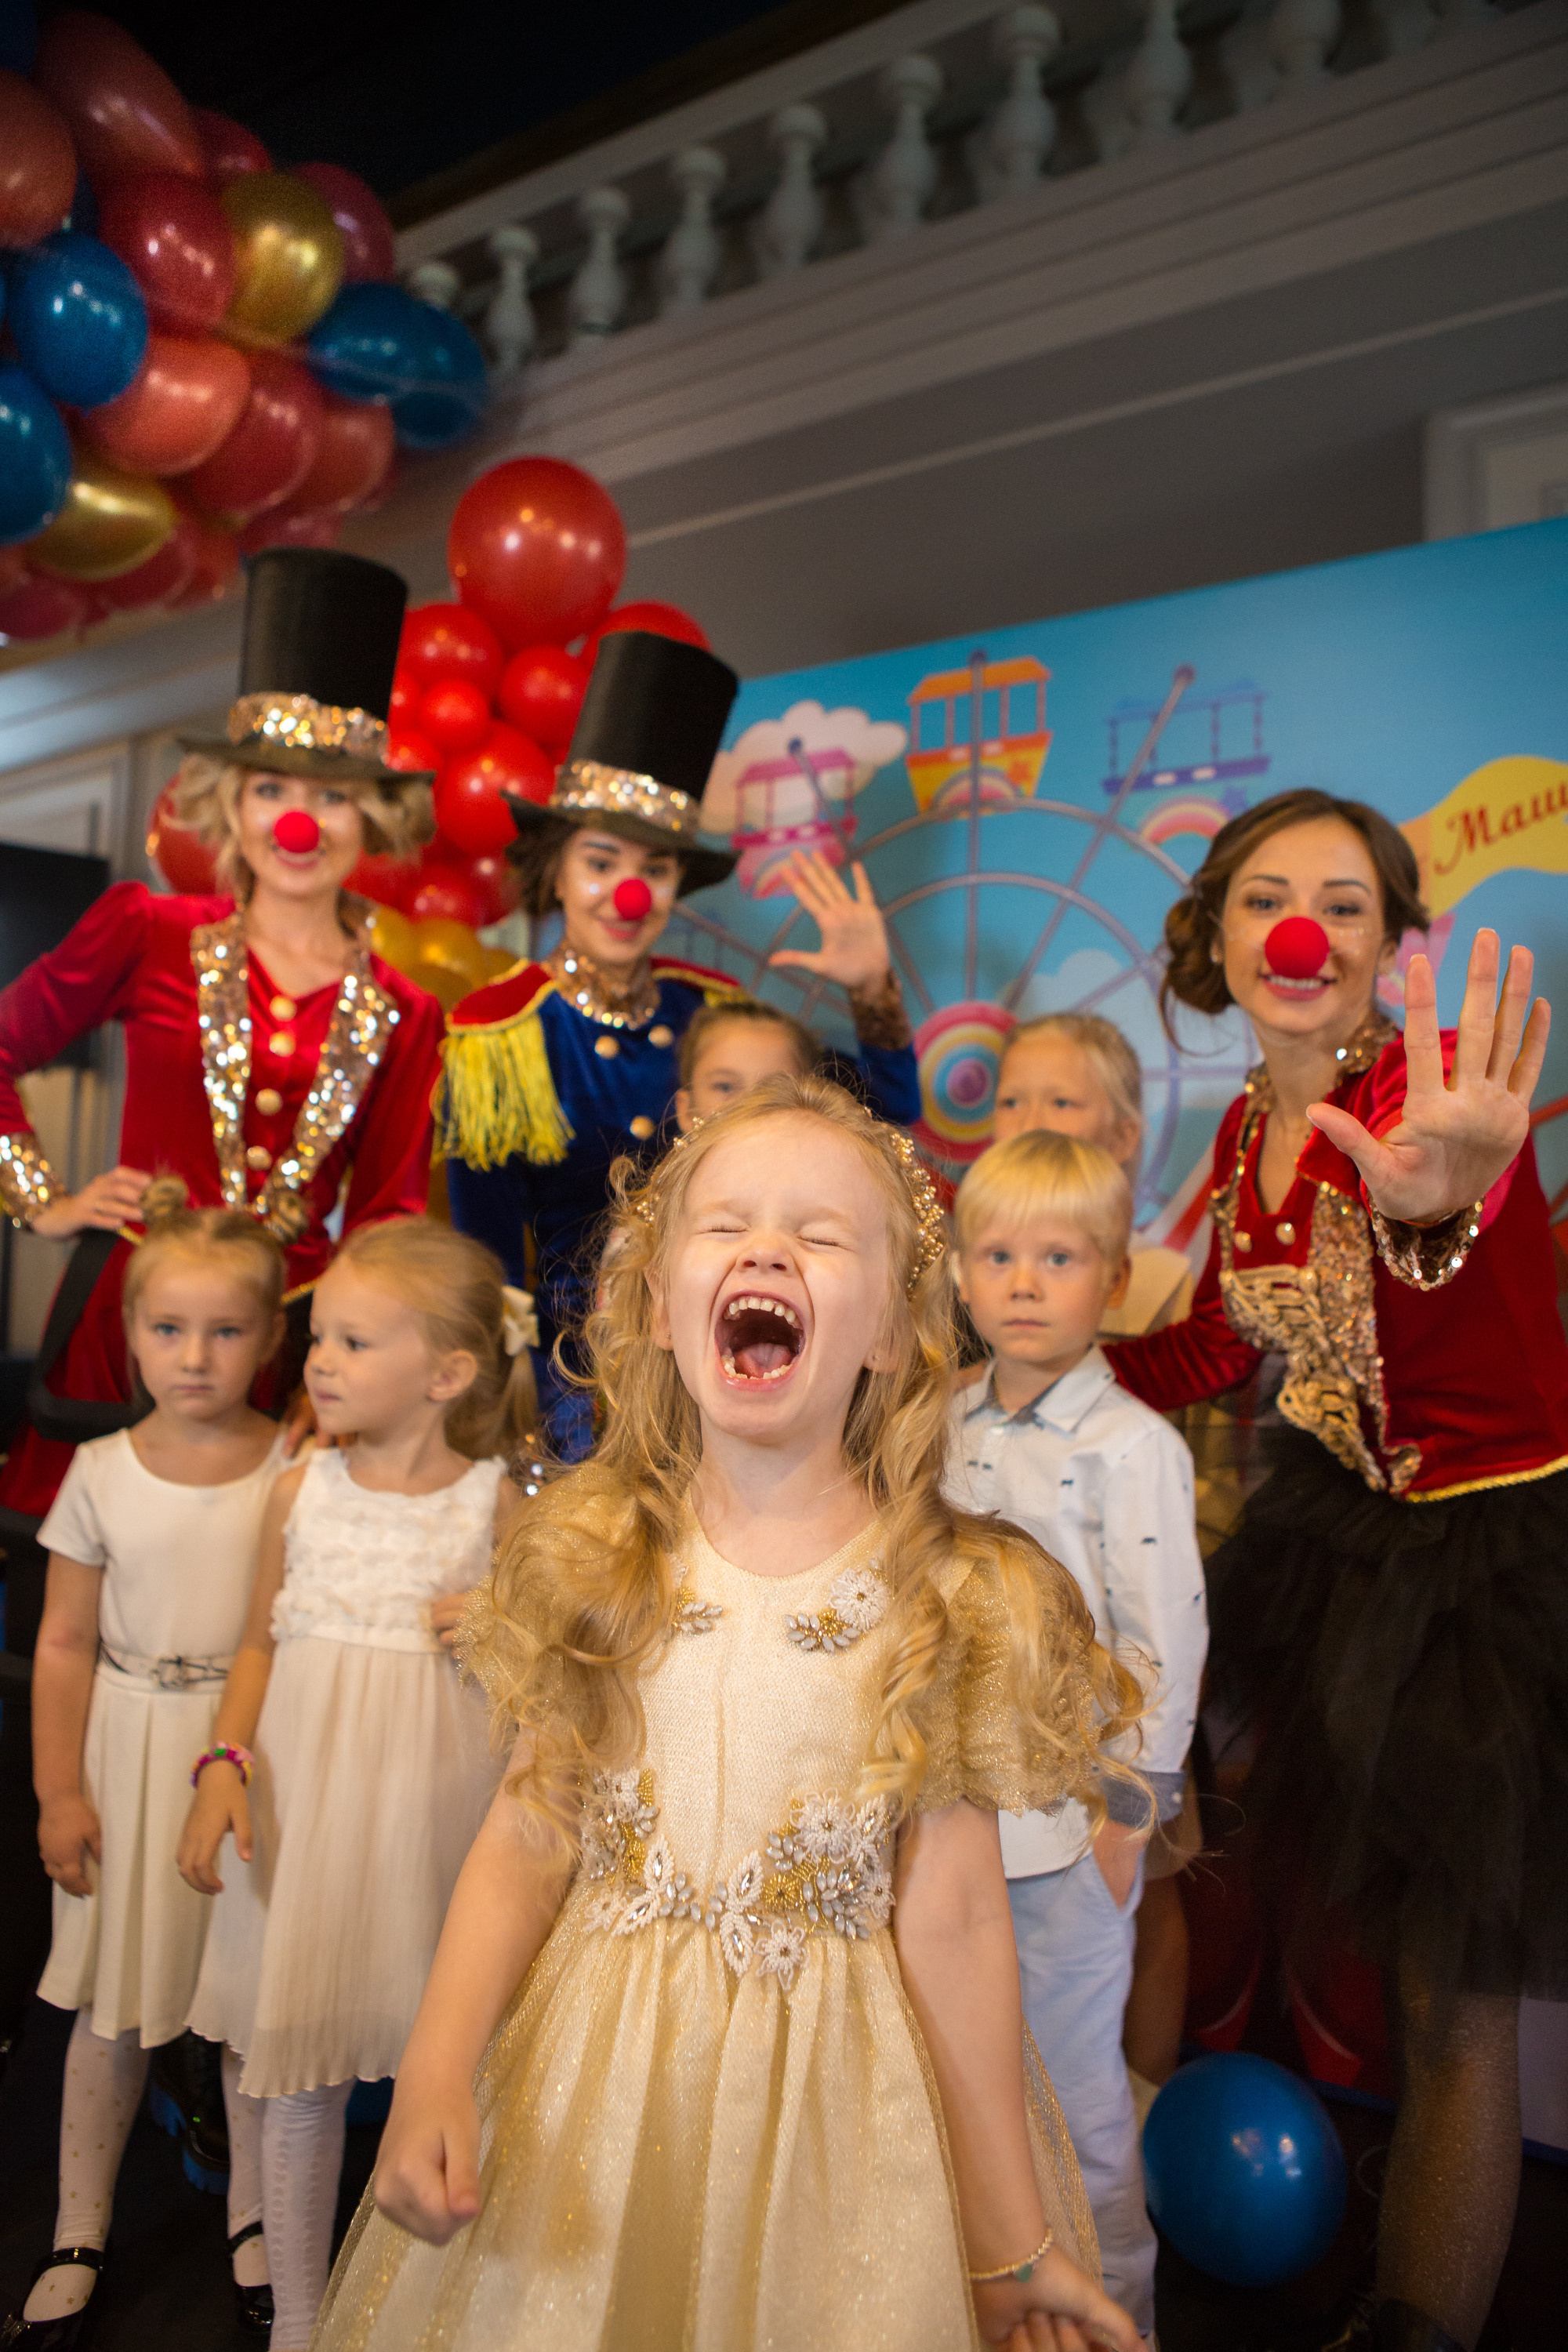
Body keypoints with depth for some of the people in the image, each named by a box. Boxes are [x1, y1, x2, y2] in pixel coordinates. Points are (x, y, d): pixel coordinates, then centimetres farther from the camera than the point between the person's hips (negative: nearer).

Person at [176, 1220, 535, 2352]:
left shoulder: (493, 1504, -5)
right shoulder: (300, 1492, 1)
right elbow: (262, 1644, 10)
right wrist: (224, 1765, -2)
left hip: (433, 1809, -2)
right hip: (304, 1803, 2)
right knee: (298, 2078, 11)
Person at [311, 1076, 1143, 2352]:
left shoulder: (956, 1602, -13)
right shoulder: (589, 1562, -5)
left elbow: (951, 1921, -9)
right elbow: (526, 1836, -2)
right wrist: (435, 2073, -13)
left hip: (833, 2091, -2)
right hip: (591, 2075, 2)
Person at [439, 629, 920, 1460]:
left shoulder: (710, 1007, 3)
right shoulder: (496, 1029, -6)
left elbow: (888, 1113, 6)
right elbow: (489, 1255, -4)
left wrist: (871, 988, -8)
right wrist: (528, 1417, -8)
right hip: (571, 1353, -3)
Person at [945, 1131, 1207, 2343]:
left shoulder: (1131, 1444, -14)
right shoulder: (945, 1427, 4)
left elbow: (1166, 1636, -13)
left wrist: (1133, 1808, -12)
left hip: (1069, 1818, -6)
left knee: (1073, 2089, 9)